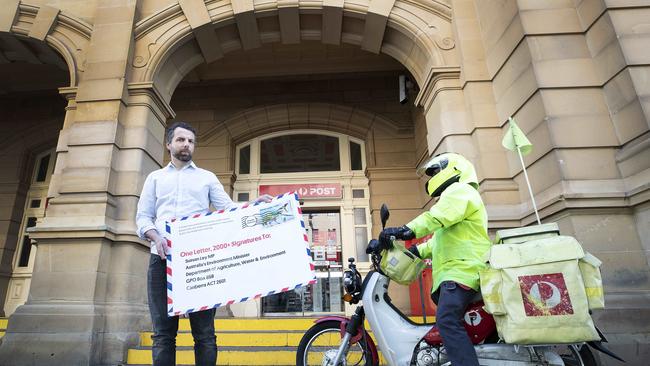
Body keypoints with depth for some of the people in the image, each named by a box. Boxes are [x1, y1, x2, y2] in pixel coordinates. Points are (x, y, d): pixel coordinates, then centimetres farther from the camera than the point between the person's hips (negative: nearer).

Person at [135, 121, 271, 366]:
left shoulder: (207, 177, 19)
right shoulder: (155, 177, 22)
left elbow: (229, 209, 8)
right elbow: (143, 216, 13)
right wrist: (156, 237, -8)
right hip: (162, 258, 1)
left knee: (204, 332, -3)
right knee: (163, 333, 1)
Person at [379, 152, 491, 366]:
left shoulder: (459, 190, -1)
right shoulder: (453, 197, 32)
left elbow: (438, 216, -23)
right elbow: (440, 240, 30)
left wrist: (408, 230, -34)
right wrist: (416, 251, 17)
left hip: (462, 269, -11)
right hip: (455, 270, 11)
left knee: (447, 321, -25)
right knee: (449, 322, 13)